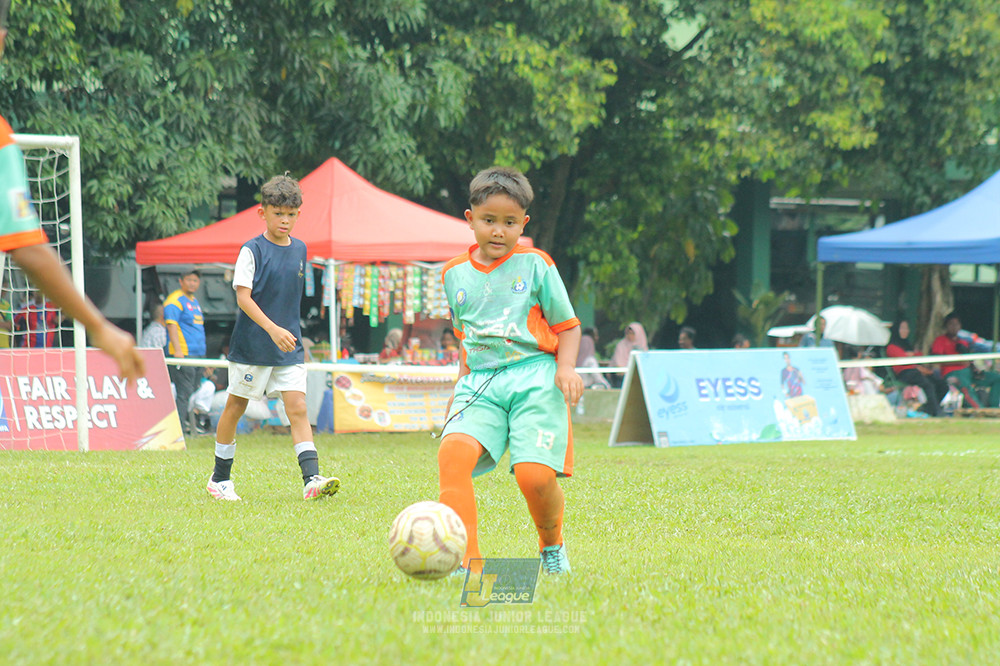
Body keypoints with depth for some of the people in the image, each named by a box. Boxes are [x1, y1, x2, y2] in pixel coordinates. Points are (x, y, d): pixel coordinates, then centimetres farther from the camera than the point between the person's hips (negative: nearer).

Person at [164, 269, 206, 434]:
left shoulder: (194, 301, 21)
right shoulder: (175, 300, -6)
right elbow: (171, 326, -15)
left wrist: (202, 353, 24)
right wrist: (177, 350, -24)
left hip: (197, 354, 9)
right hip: (183, 355, -9)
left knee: (192, 391, 8)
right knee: (184, 392, -12)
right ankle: (180, 427, -13)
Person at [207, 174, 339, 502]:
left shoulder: (299, 249, 8)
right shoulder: (252, 250, -10)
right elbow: (243, 296, -16)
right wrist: (273, 329, -27)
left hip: (289, 350, 4)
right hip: (251, 347, -4)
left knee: (297, 407, -8)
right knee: (235, 407, 9)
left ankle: (312, 479, -17)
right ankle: (220, 478, 23)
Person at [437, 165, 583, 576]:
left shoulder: (535, 265, 4)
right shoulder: (455, 275, 15)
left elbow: (567, 326, 8)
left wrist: (566, 367, -8)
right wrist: (461, 384, 18)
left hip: (534, 377, -3)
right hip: (481, 383, 3)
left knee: (534, 474, -18)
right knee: (453, 452, -26)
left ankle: (552, 545, 15)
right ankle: (464, 558, -28)